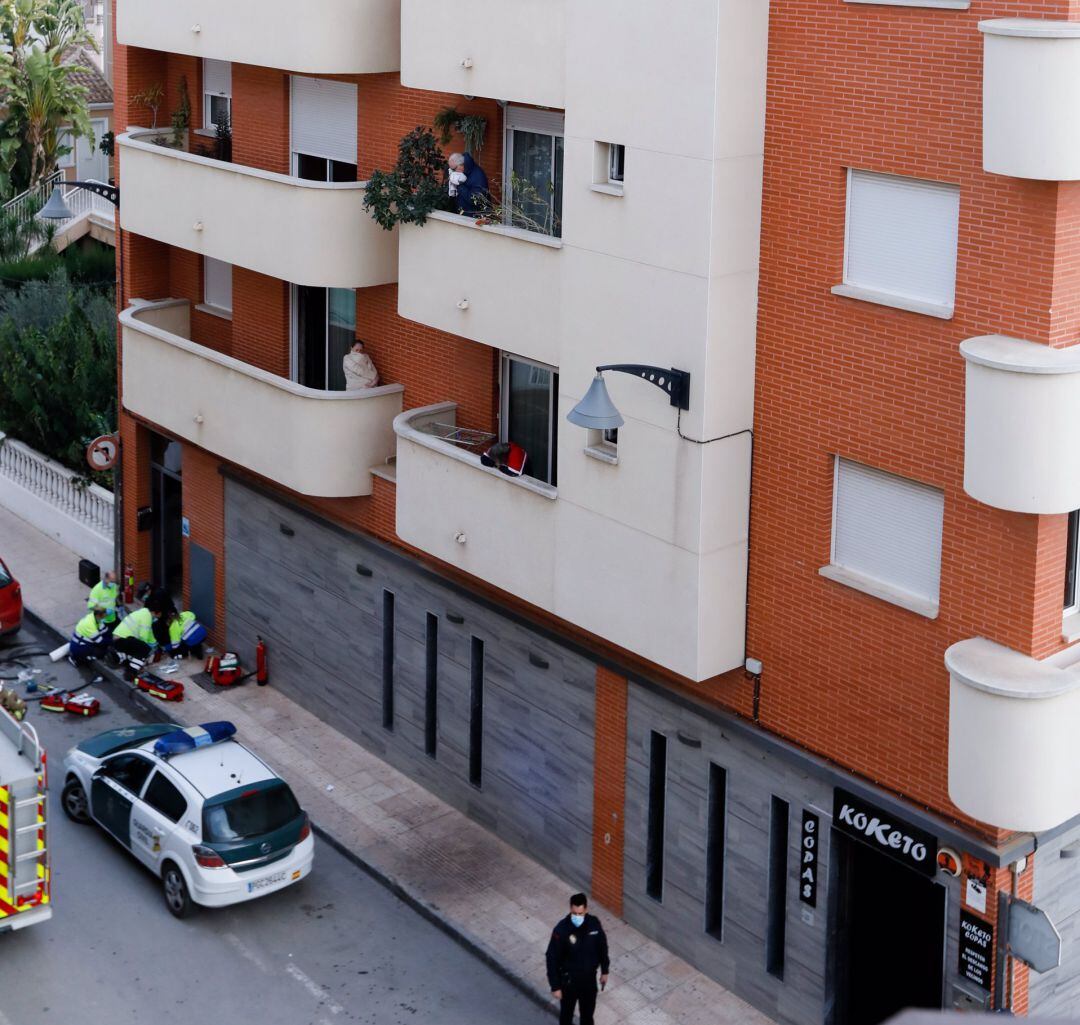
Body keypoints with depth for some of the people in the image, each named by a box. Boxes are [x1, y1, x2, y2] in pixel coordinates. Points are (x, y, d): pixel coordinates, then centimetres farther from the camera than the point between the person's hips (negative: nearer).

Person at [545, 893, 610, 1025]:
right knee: (566, 1011, 19)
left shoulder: (594, 923, -16)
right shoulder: (561, 930, -27)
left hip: (589, 977, 3)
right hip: (569, 979, -3)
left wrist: (604, 971, 9)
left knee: (588, 1009, 25)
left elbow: (602, 947, 2)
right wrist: (555, 986, -16)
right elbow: (552, 958, -19)